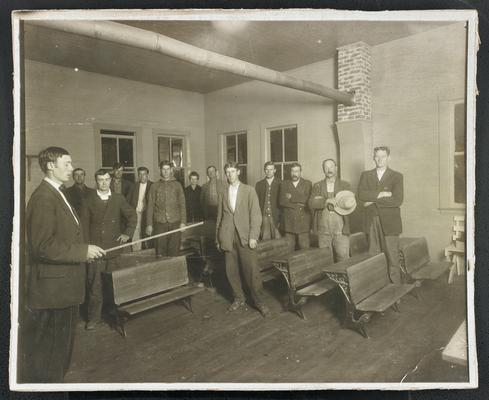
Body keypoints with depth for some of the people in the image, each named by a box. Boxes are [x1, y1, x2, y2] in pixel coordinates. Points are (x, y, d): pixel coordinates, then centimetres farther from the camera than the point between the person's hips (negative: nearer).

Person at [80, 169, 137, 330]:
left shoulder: (118, 198, 7)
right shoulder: (88, 200, 4)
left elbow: (132, 216, 13)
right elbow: (84, 225, 3)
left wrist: (127, 233, 1)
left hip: (113, 248, 1)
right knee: (94, 284, 0)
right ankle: (94, 317, 12)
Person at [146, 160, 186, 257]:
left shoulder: (177, 185, 9)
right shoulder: (155, 186, 9)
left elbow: (182, 204, 7)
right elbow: (150, 206, 9)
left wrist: (183, 222, -1)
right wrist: (149, 224, 3)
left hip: (175, 223, 0)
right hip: (160, 223, 0)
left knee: (174, 252, 0)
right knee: (160, 252, -1)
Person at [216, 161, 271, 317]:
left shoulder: (249, 190, 6)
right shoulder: (223, 194, 16)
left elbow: (256, 214, -1)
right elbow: (219, 217, 17)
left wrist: (253, 236, -10)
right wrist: (217, 238, 13)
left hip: (245, 236, -3)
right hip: (228, 237, 3)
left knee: (251, 270, -6)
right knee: (231, 270, 5)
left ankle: (259, 301, 7)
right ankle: (239, 299, 21)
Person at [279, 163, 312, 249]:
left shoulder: (307, 183, 8)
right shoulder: (284, 184, 10)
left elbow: (307, 200, -7)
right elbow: (282, 201, -2)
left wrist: (292, 197, -4)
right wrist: (298, 205, -7)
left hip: (303, 222, -1)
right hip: (289, 222, 1)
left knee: (305, 248, -3)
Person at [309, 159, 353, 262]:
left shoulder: (345, 185, 9)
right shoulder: (317, 186, 12)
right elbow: (311, 203, -2)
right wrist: (327, 201, -19)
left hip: (340, 228, -1)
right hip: (323, 229, 1)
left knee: (343, 256, -5)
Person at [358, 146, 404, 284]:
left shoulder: (396, 176, 4)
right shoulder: (366, 175, 12)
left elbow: (397, 200, -9)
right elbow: (362, 194, -5)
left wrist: (374, 200, -9)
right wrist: (382, 194, -13)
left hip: (389, 222, -2)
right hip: (371, 222, 2)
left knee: (392, 258, -1)